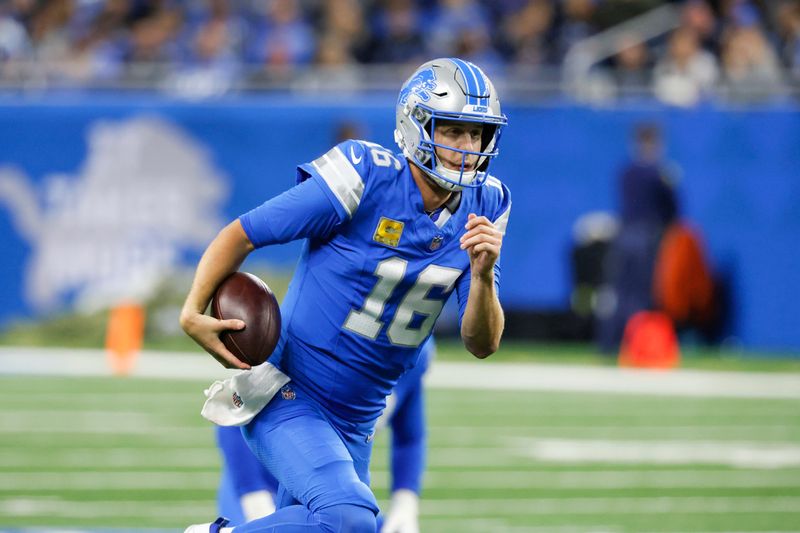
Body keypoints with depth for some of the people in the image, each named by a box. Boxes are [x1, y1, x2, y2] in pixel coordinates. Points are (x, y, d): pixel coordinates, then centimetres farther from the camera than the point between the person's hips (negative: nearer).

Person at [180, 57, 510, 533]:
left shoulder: (482, 209, -1)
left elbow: (482, 344, -3)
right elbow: (241, 236, -9)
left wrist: (483, 275, -21)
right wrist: (193, 313, -20)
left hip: (356, 422, 7)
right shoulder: (365, 179, -18)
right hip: (289, 400, -7)